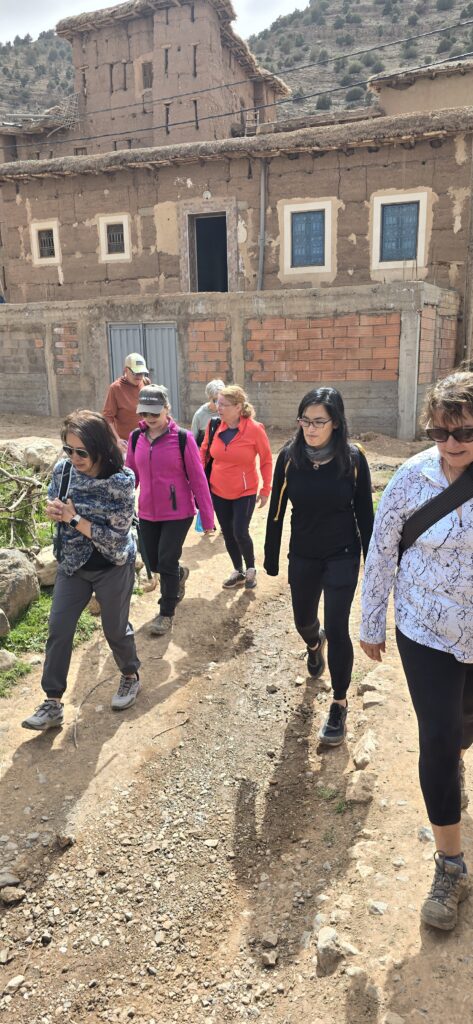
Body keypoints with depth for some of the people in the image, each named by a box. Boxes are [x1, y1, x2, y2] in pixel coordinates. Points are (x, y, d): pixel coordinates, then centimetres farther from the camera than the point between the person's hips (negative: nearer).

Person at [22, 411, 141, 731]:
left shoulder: (121, 481, -23)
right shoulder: (63, 469, -8)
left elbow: (116, 537, -23)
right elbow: (54, 511, 7)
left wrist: (74, 518, -26)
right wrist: (53, 511, -17)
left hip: (113, 568, -4)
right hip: (72, 565, 4)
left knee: (115, 628, 13)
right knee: (58, 629, 3)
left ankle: (131, 676, 42)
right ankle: (53, 703, 15)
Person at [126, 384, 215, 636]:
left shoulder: (182, 438, -14)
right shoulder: (136, 439, -1)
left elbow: (198, 479, -11)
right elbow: (131, 476, 8)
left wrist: (207, 517, -9)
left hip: (178, 513, -4)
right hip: (147, 514, 5)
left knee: (167, 562, -3)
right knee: (154, 563, 13)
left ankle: (166, 613, 19)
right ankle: (179, 574, 48)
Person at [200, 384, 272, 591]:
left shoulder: (254, 429, -16)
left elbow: (266, 461, -6)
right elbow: (203, 453, 7)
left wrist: (266, 490, -5)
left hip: (245, 492, -4)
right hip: (218, 491, 4)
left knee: (240, 533, -6)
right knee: (227, 534, 12)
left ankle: (251, 569, 22)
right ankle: (238, 571, 33)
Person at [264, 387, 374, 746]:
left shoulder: (353, 458, -13)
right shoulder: (289, 456, -9)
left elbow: (364, 513, -6)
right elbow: (276, 511, -3)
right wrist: (271, 559, 1)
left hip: (342, 557, -2)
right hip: (302, 557, 3)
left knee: (337, 628, -4)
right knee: (304, 620, 18)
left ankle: (340, 704, 16)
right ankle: (315, 644, 57)